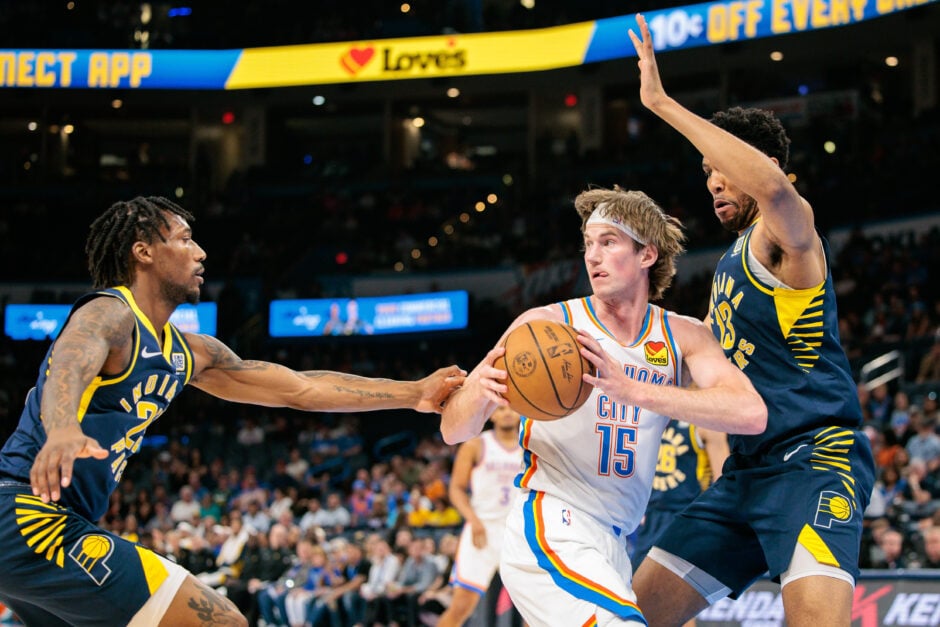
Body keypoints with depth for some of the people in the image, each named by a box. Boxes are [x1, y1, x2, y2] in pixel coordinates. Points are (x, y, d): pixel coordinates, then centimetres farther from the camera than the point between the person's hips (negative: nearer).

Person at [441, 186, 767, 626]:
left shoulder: (682, 338, 2)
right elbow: (453, 431, -4)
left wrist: (633, 390, -30)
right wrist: (479, 391, -29)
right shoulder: (546, 324, -5)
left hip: (611, 546, 6)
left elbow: (751, 414, -17)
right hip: (551, 534, -6)